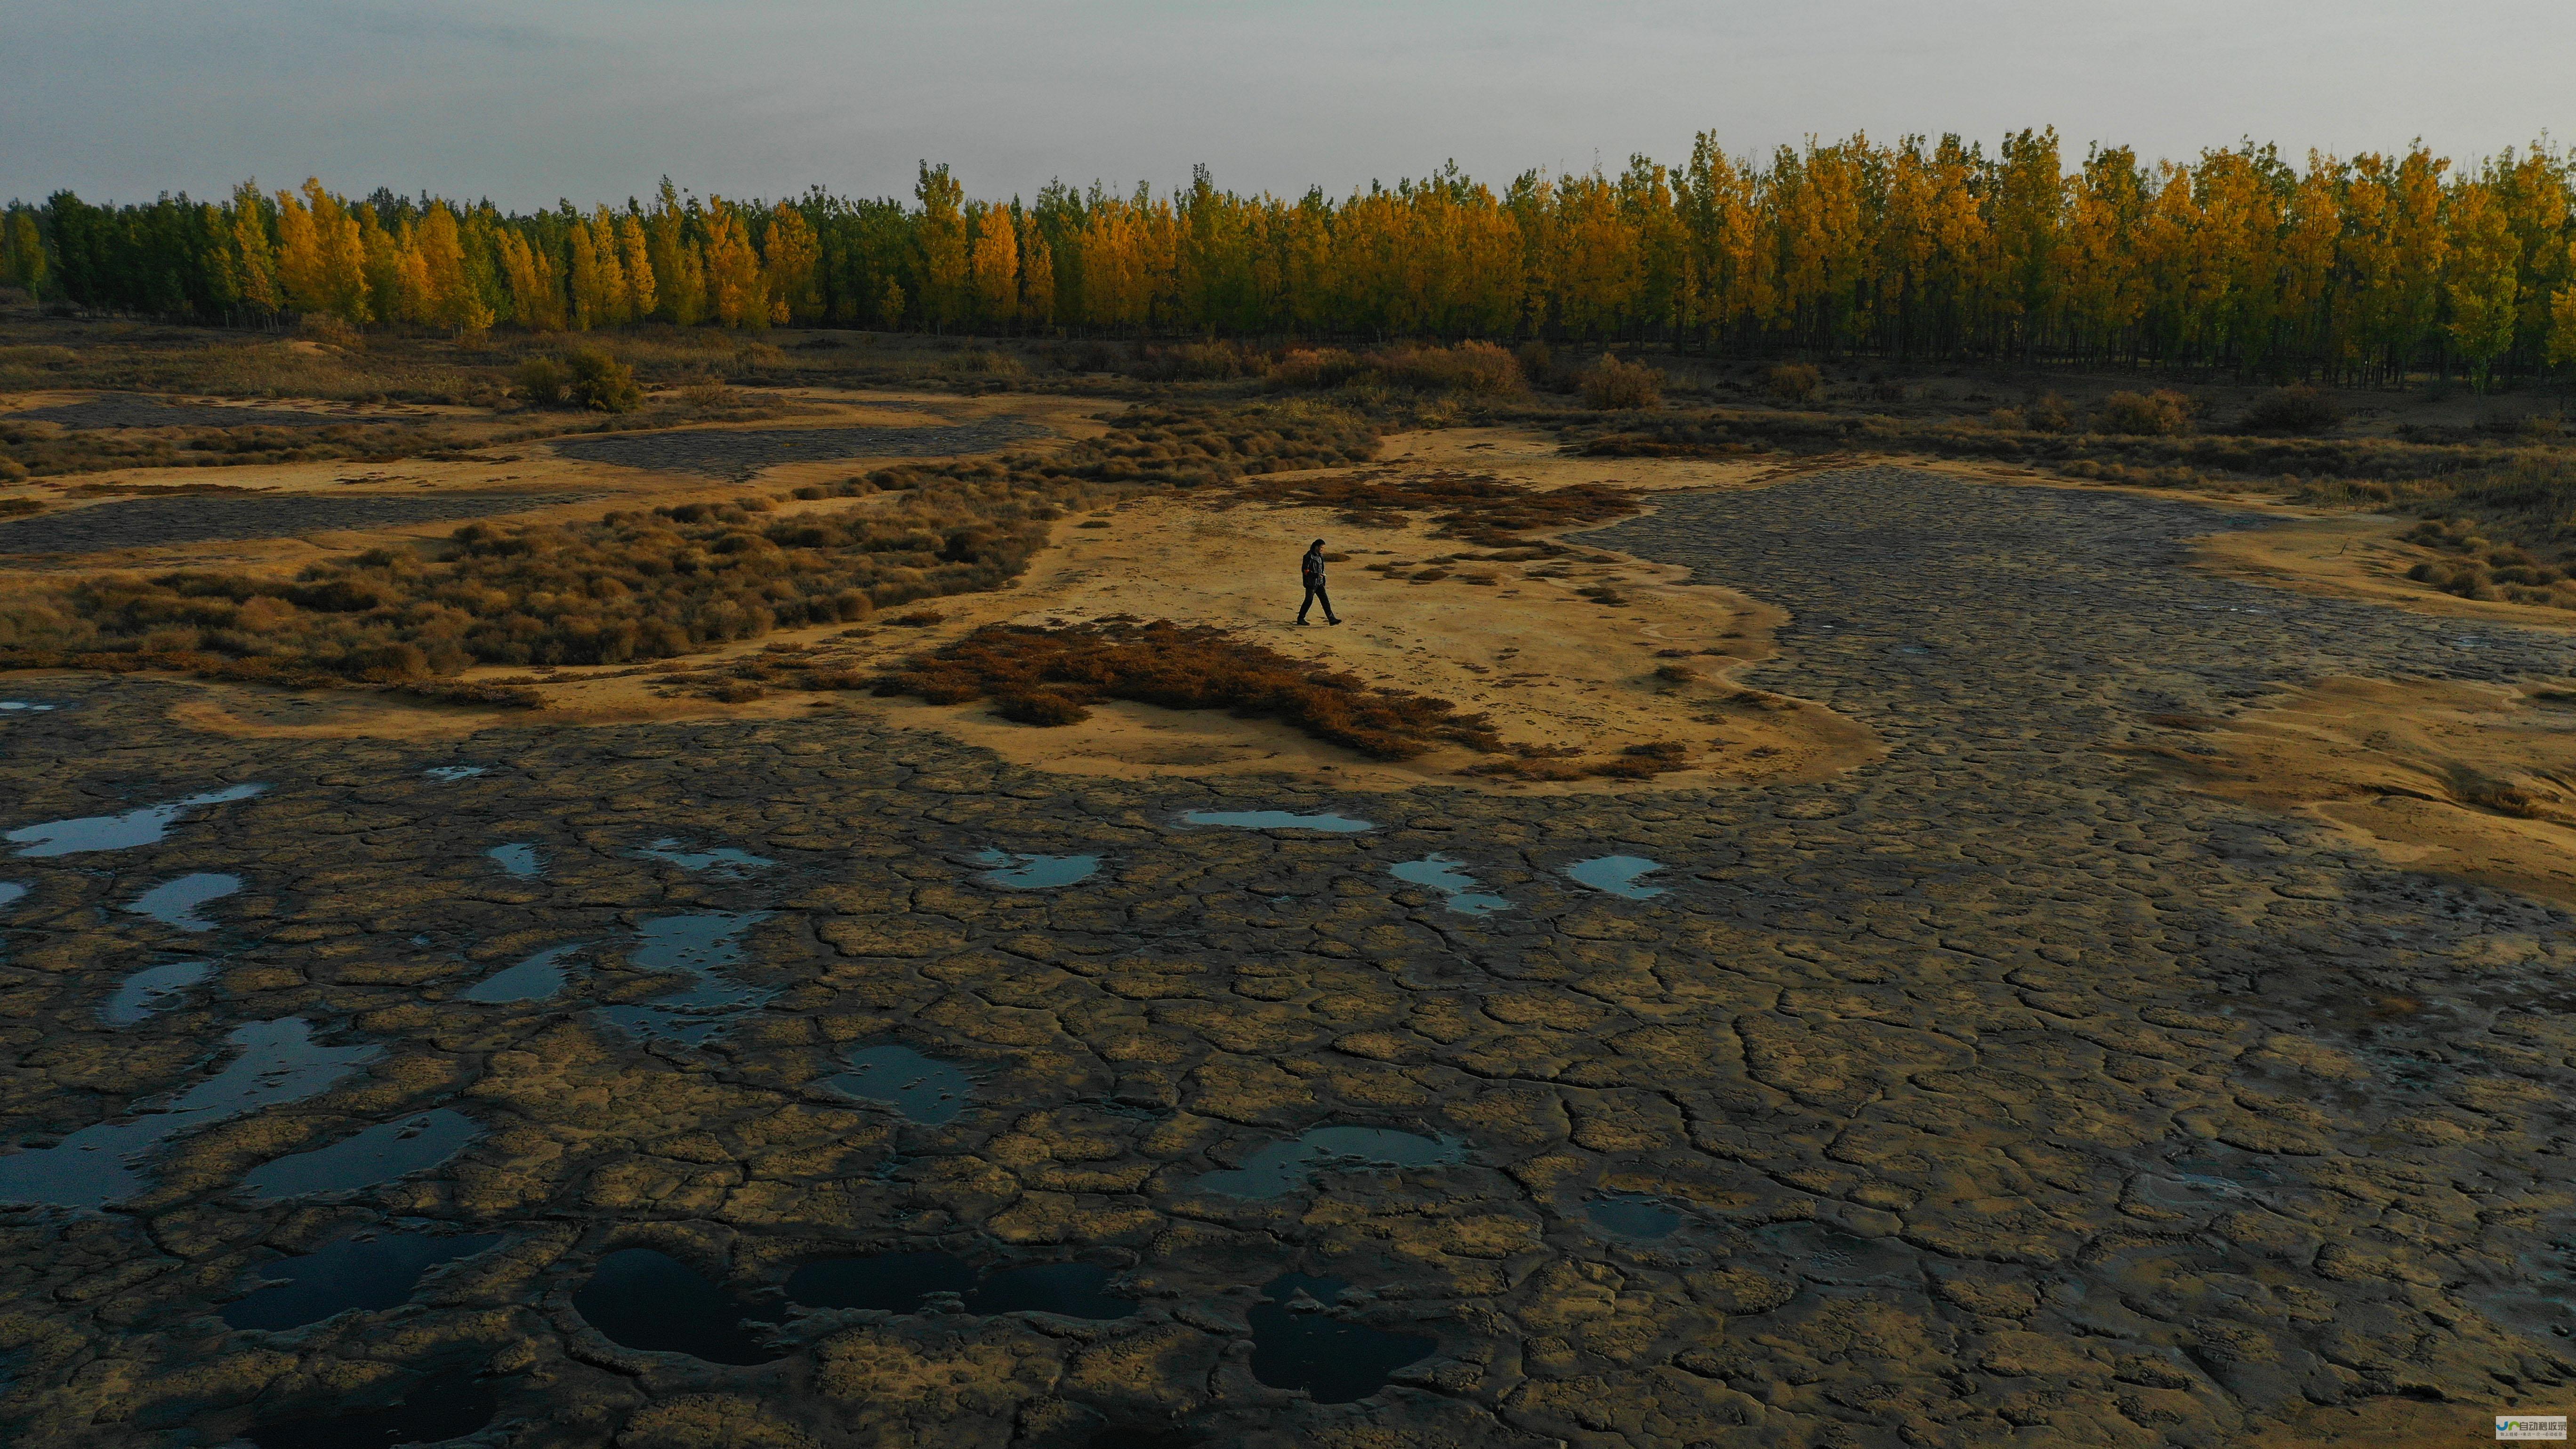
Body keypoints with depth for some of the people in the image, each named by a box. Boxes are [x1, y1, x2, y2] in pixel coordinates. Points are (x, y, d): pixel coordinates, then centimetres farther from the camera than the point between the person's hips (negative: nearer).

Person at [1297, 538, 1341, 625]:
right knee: (1309, 601, 3)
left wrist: (1323, 582, 21)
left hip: (1319, 583, 8)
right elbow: (1304, 570, -18)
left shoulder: (1320, 556, 10)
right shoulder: (1309, 557, -16)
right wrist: (1316, 575, -24)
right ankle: (1300, 619, 19)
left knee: (1325, 600, 1)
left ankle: (1332, 619, -2)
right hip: (1311, 583, -8)